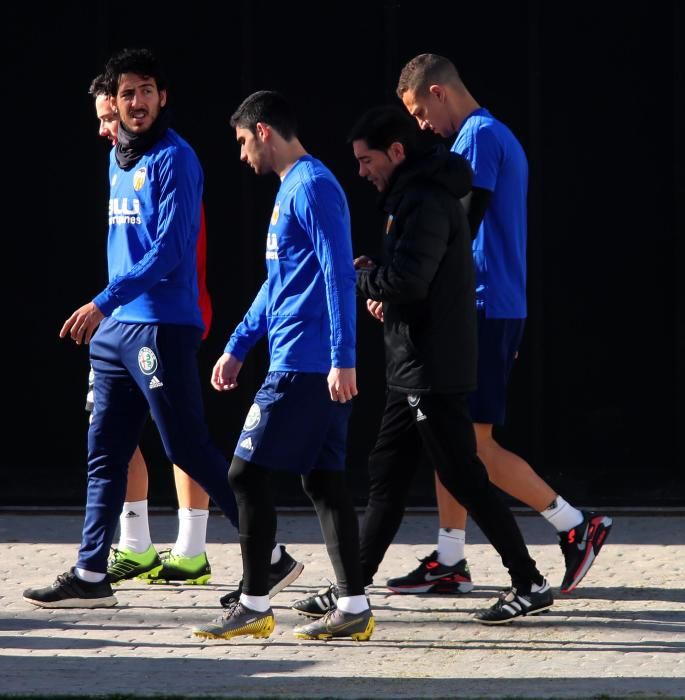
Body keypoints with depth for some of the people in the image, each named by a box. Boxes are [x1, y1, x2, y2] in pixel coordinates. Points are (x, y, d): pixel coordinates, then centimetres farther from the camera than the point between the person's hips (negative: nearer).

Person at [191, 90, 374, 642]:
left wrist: (343, 359, -24)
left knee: (247, 473, -5)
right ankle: (354, 609, 7)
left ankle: (254, 606, -2)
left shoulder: (312, 187, -13)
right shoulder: (294, 187, 19)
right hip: (320, 367, 10)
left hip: (303, 364, -10)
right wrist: (238, 348, 28)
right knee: (322, 480, 7)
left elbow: (339, 275, -20)